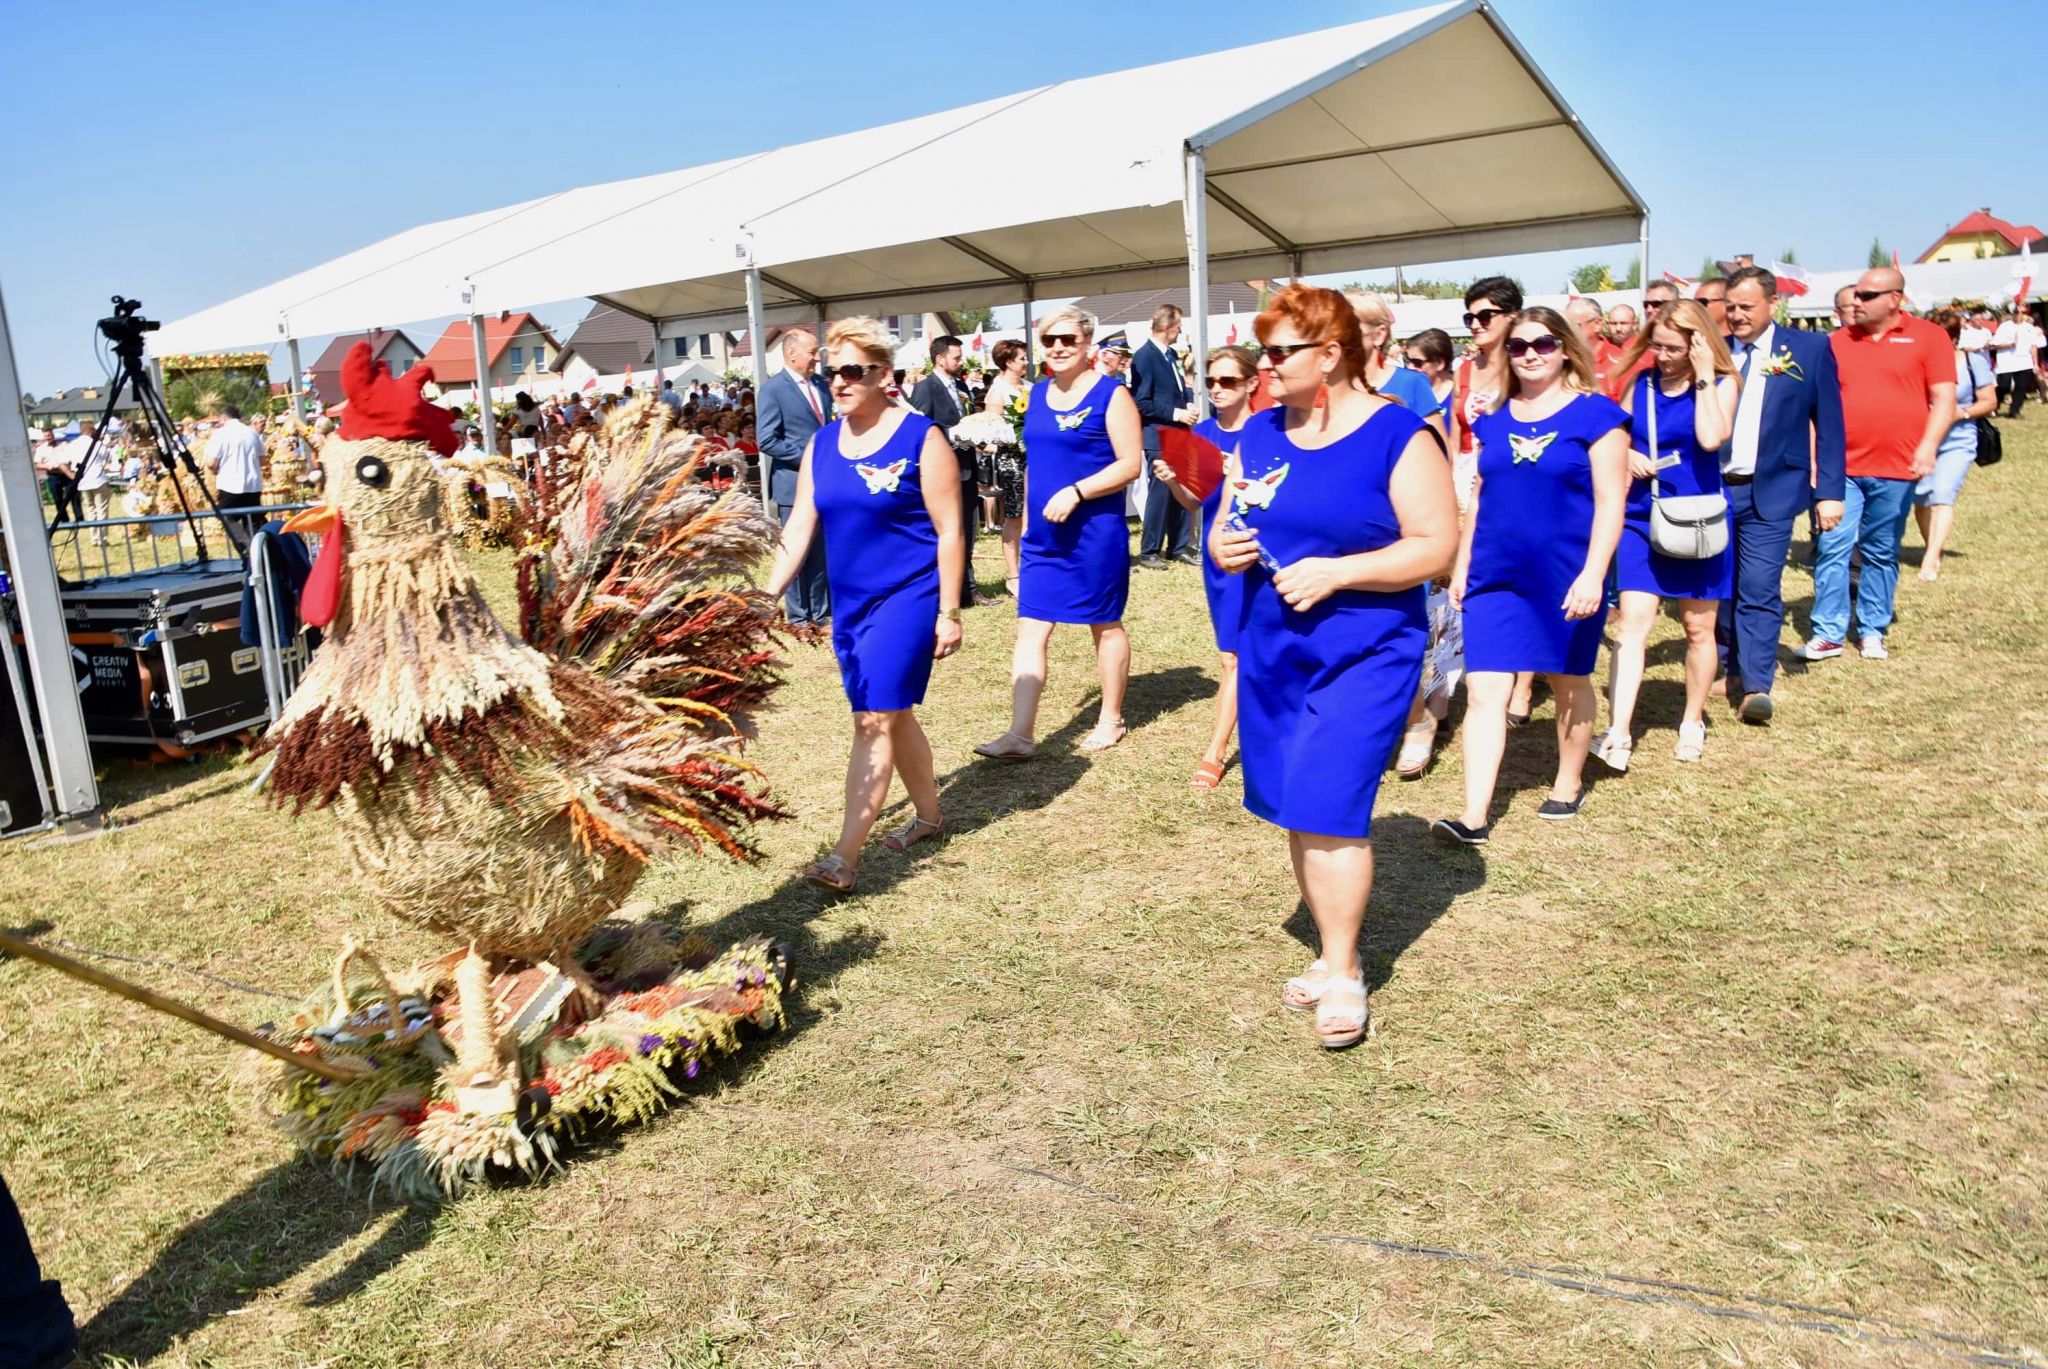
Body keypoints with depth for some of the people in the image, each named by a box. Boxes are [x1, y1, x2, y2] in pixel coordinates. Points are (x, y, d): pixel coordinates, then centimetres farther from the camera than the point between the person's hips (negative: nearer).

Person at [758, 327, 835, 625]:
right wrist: (809, 458, -18)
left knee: (823, 550, 12)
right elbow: (767, 441, -16)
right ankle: (798, 616, 14)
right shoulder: (774, 389, -10)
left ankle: (821, 611, 22)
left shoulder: (820, 385, 11)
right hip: (796, 484, -6)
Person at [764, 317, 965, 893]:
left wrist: (949, 612, -12)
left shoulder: (921, 438, -10)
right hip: (850, 601, 7)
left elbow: (949, 531, -10)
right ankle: (930, 815, 34)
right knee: (892, 713, 16)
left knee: (874, 721, -11)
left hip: (909, 596, -7)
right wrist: (766, 598, -2)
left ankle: (845, 857, -11)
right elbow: (798, 527, 6)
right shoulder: (821, 443, 6)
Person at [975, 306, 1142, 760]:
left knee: (1105, 625, 9)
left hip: (1095, 531, -6)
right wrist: (1026, 520, 16)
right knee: (1030, 629, -1)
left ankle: (1112, 719, 26)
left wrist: (1075, 492, -24)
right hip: (1043, 534, 6)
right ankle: (1020, 735, -1)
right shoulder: (1038, 393, 11)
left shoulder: (1111, 394, -8)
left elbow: (1131, 463, -14)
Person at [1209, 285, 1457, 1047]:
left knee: (1327, 806, -10)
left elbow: (1437, 547, -13)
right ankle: (1332, 953, 28)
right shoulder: (1259, 434, 8)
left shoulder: (1398, 436, -9)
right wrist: (1224, 547, -10)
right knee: (1296, 812, 11)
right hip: (1271, 649, 6)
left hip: (1364, 654, -6)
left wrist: (1334, 571, -22)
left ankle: (1343, 974, 7)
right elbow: (1224, 530, 14)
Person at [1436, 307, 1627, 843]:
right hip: (1495, 576, 3)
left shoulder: (1595, 413, -5)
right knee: (1483, 689, -6)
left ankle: (1568, 784, 35)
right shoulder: (1494, 418, 8)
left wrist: (1592, 574, -17)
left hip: (1565, 577, -3)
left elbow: (1610, 502, -9)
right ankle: (1475, 815, -6)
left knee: (1568, 682, 14)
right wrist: (1461, 566, 11)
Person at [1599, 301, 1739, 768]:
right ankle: (1618, 734, -15)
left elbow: (1712, 438, -25)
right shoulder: (1641, 384, 4)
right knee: (1632, 624, -10)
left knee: (1699, 628, 10)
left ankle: (1693, 721, 28)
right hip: (1642, 519, 2)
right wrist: (1624, 454, -7)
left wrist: (1704, 376, -19)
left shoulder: (1720, 385, -6)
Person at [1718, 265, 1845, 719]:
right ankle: (1733, 669, 25)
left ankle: (1756, 686, -5)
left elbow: (1828, 425, 3)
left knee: (1759, 589, -9)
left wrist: (1828, 491, -1)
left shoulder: (1809, 349, 2)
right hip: (1711, 488, 3)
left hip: (1770, 493, -3)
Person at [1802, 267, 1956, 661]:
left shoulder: (1928, 336, 2)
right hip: (1842, 466, 2)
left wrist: (1929, 445, -16)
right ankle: (1828, 634, 1)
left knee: (1881, 553, 8)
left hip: (1897, 468, -1)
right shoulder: (1837, 341, 9)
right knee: (1833, 547, -4)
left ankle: (1872, 632, 17)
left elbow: (1944, 399, -2)